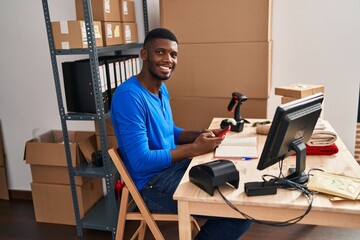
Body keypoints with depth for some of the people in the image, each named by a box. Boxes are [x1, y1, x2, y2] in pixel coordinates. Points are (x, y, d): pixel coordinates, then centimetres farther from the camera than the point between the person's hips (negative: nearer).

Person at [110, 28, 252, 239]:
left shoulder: (161, 89, 8)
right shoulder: (129, 96, -22)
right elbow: (141, 161, -25)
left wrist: (200, 135, -1)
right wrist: (194, 149, -20)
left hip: (173, 166, 9)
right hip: (153, 182, -9)